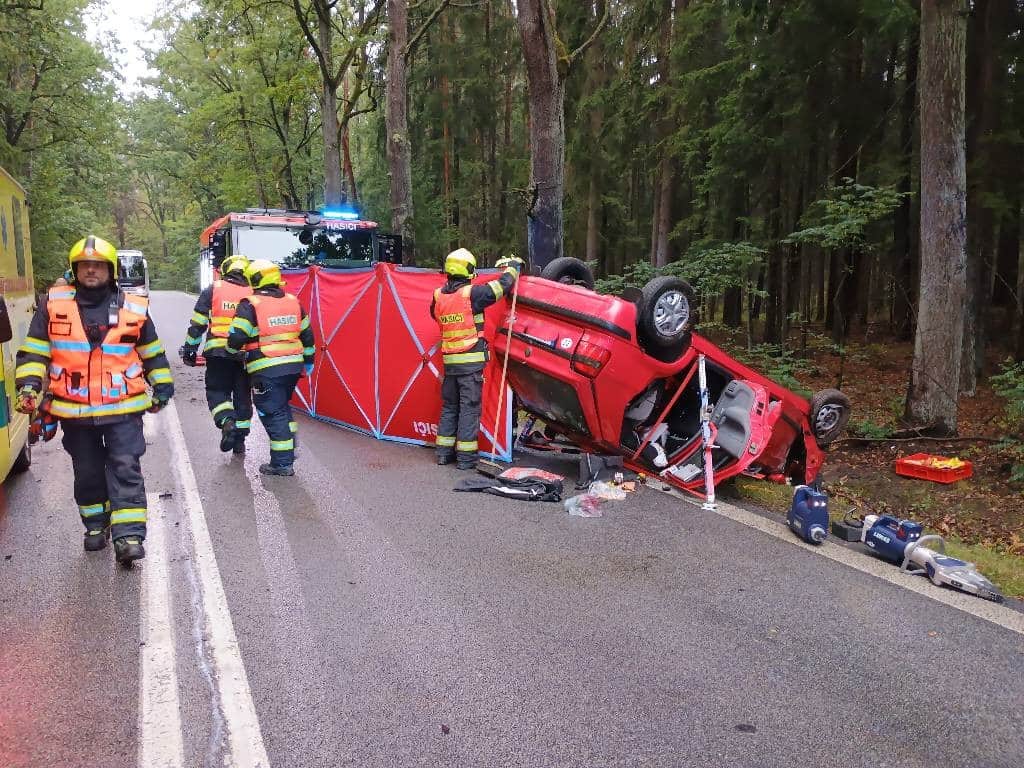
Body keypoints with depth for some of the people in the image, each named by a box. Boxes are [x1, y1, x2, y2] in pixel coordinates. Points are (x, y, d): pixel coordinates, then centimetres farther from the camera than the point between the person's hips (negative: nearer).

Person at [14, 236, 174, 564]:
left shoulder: (134, 308, 2)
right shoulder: (54, 303, 2)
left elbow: (153, 352, 12)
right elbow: (34, 350, 5)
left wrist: (161, 387, 14)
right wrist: (29, 386, -5)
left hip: (123, 408, -1)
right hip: (74, 411, 2)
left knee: (126, 469, -6)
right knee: (87, 472, 14)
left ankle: (129, 536, -6)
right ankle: (96, 525, 31)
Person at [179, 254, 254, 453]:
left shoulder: (212, 290, 4)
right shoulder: (252, 294, 7)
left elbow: (197, 323, 3)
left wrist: (189, 349, 10)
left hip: (217, 352, -2)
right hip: (245, 354, 2)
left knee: (217, 390, 10)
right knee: (242, 395, 11)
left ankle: (227, 422, -16)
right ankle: (240, 439, 15)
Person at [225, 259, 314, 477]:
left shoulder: (250, 305, -8)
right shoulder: (293, 302, 10)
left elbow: (236, 337, -11)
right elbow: (307, 335, 17)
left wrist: (232, 353, 11)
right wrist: (308, 360, 28)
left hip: (266, 370, -6)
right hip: (293, 366, 6)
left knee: (273, 413, 0)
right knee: (283, 407, 25)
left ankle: (282, 463, 1)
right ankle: (289, 449, 27)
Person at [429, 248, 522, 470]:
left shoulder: (439, 296, 4)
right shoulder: (472, 294, -12)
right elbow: (503, 285, -5)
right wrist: (514, 265, 13)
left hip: (449, 361, 6)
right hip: (471, 361, -6)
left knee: (449, 406, 16)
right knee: (469, 408, 0)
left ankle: (444, 452, 22)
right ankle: (465, 457, 3)